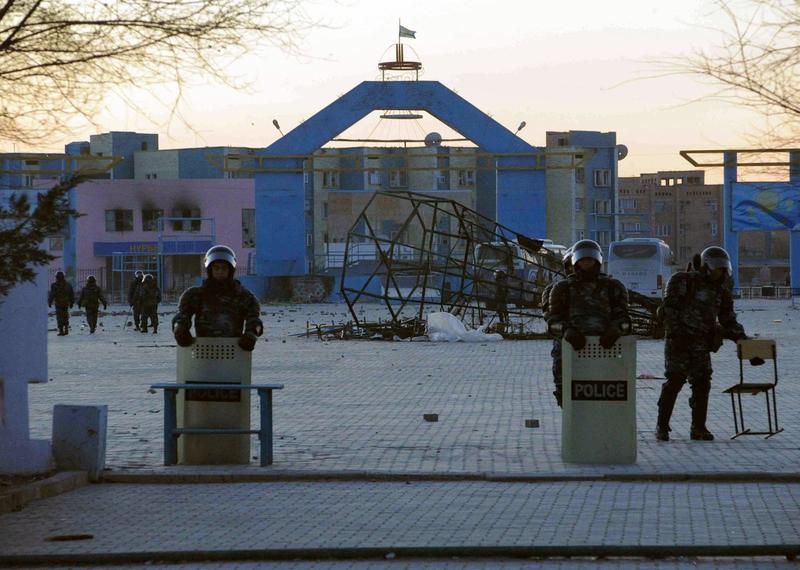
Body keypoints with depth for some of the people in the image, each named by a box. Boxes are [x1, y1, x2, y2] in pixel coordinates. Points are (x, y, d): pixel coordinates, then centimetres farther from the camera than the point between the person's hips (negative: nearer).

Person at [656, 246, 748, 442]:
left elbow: (728, 320, 14)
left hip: (702, 344, 6)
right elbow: (670, 309, -12)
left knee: (702, 384, 1)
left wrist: (740, 336, -2)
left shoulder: (722, 292, 11)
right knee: (674, 381, -10)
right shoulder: (683, 281, -7)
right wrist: (675, 335, -19)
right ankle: (662, 427, -4)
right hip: (679, 341, -6)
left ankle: (698, 428, 9)